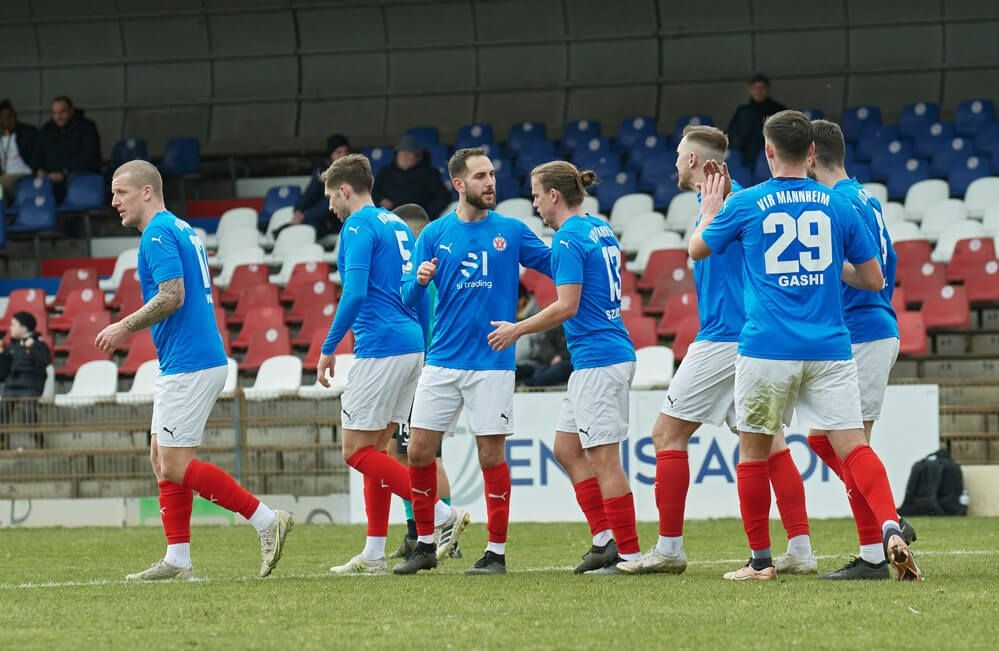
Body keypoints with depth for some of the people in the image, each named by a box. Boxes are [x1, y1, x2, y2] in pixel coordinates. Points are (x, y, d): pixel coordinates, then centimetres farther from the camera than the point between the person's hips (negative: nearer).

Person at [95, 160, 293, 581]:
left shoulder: (158, 234, -12)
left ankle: (267, 521, -9)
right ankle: (177, 560, 9)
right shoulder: (182, 230, 18)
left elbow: (172, 295, -23)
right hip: (200, 360, 10)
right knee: (162, 457, 11)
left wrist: (125, 327, -12)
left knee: (175, 465, -9)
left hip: (188, 365, -10)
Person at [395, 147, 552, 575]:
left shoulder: (511, 231, 3)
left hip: (492, 363, -2)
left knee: (491, 454, -3)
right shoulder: (435, 235, 6)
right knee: (419, 450, 0)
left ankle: (496, 552, 5)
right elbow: (408, 298, 3)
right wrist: (419, 280, -19)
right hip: (442, 360, 2)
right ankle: (425, 544, 14)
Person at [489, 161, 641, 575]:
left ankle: (629, 552, -4)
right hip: (610, 354, 10)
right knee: (566, 448, 14)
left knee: (603, 457, -6)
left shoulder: (568, 238, -14)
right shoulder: (600, 231, 14)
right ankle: (605, 537, 10)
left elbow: (567, 307, -20)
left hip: (597, 361, -10)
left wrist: (518, 329, -8)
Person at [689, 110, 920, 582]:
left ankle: (760, 560, 15)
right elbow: (873, 279, 12)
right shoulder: (838, 206, 6)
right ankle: (891, 529, -26)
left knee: (753, 450, 13)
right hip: (829, 349, 2)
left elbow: (697, 249, 17)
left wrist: (708, 212, 36)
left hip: (767, 350, -1)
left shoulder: (744, 204, 0)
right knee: (853, 447, -4)